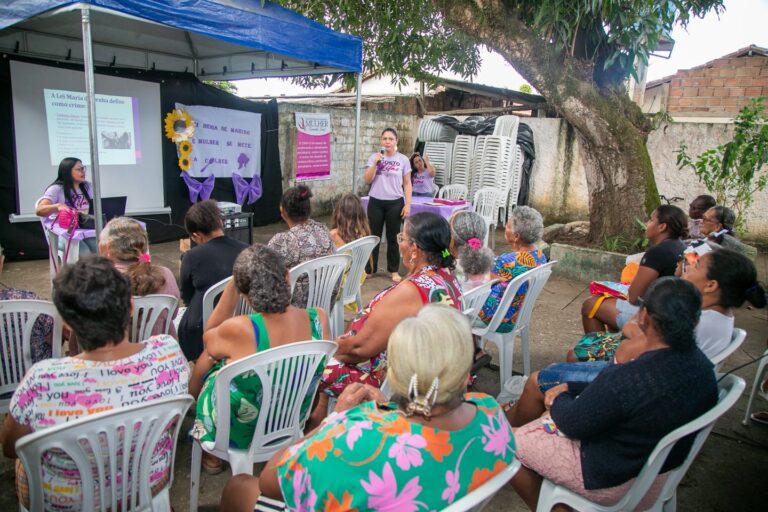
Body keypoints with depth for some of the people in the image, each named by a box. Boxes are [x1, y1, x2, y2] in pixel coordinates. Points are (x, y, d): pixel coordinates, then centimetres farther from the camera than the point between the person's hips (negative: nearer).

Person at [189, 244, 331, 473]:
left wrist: (233, 285, -9)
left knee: (204, 361, 23)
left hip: (239, 434, -4)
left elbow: (208, 337, -8)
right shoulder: (319, 319, -22)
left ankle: (211, 454, 40)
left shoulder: (238, 330, -33)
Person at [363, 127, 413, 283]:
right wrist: (375, 163, -13)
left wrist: (407, 204, -5)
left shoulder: (403, 159, 1)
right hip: (376, 202, 1)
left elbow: (407, 184, 3)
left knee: (393, 238, 6)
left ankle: (394, 270, 18)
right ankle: (369, 269, 17)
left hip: (395, 203, -1)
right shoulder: (374, 157, 2)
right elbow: (366, 181, -2)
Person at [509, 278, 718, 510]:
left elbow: (573, 424, -19)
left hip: (614, 483, -8)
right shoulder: (703, 366, -11)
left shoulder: (623, 379, -37)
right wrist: (570, 387, 0)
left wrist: (558, 400, 0)